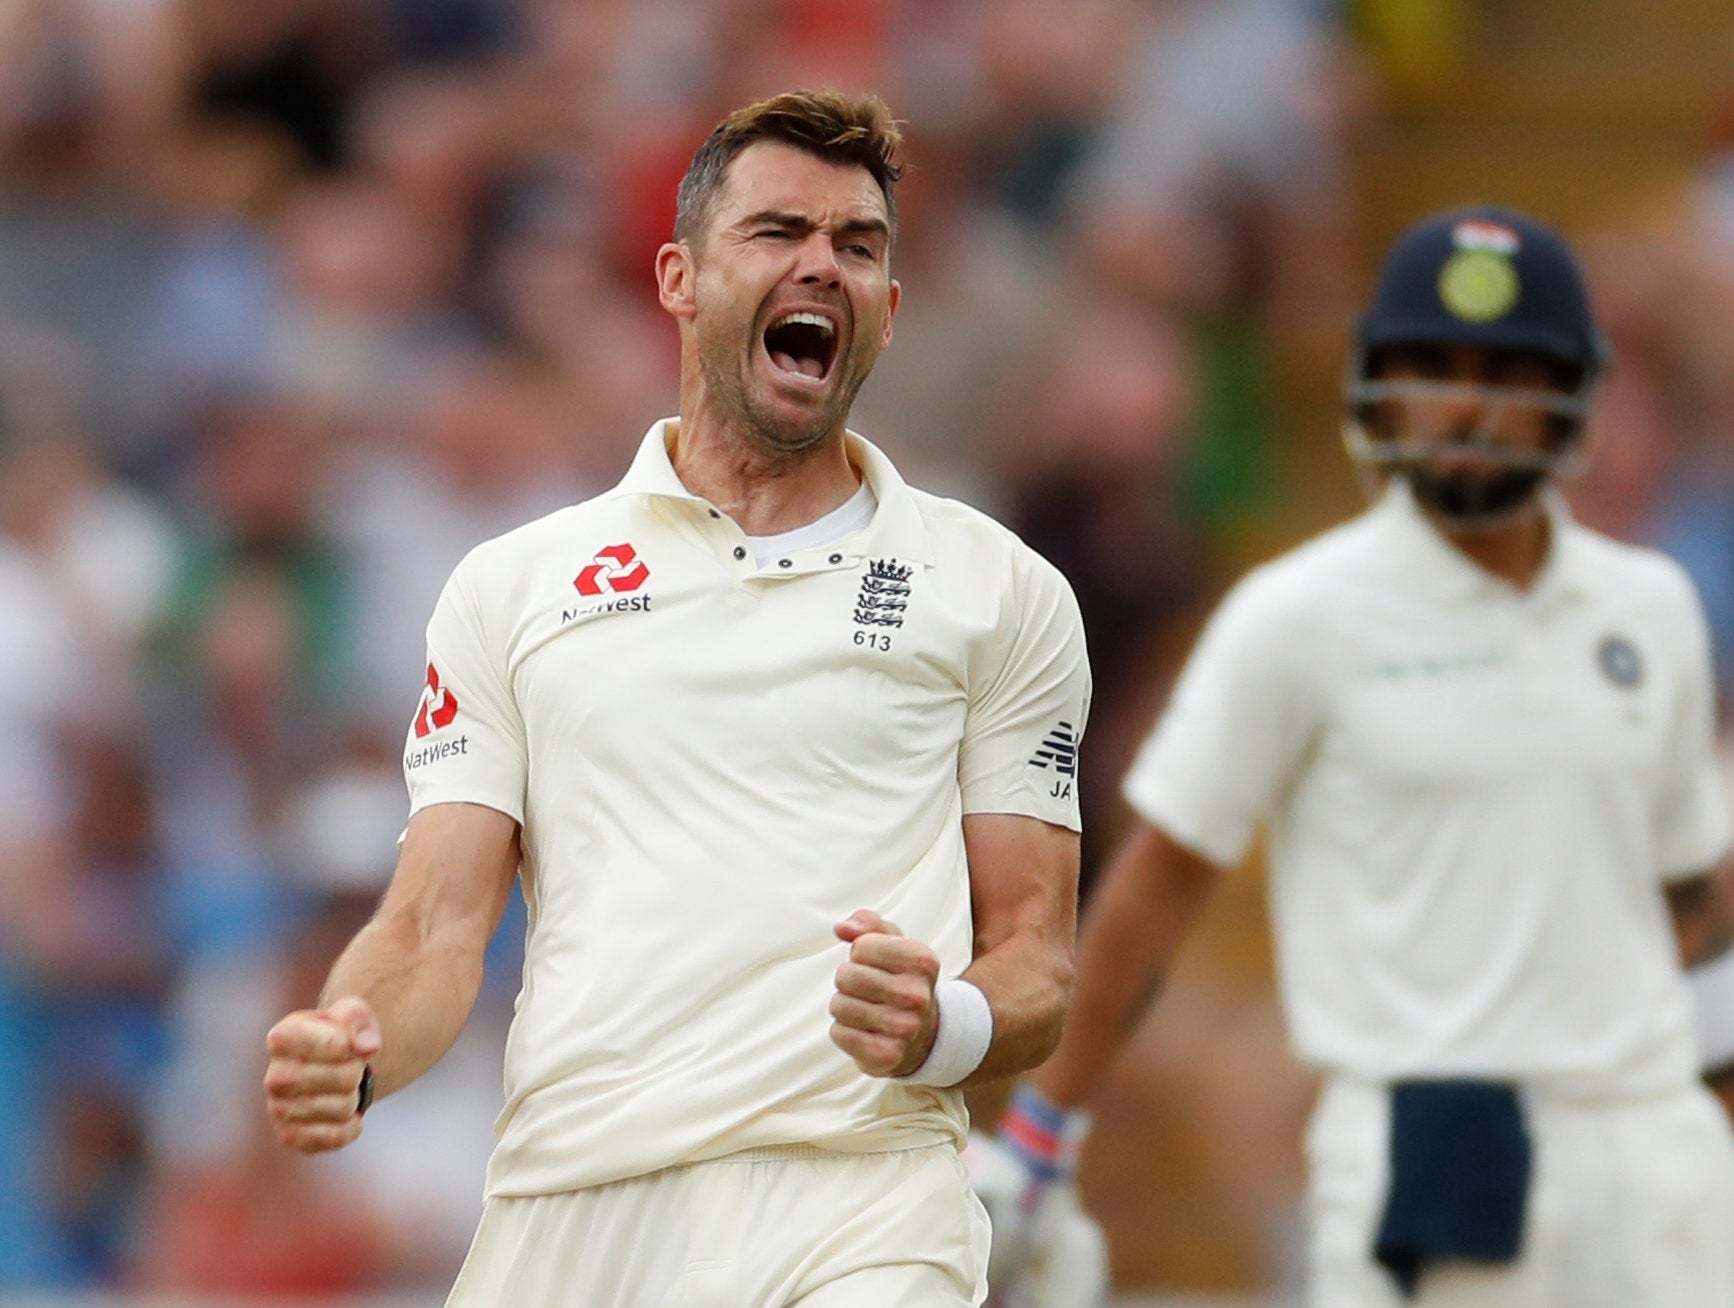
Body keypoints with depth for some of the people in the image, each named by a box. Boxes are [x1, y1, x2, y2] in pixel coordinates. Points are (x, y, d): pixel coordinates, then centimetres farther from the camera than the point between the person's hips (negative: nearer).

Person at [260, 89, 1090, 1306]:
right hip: (566, 1202, 2)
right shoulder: (512, 586, 16)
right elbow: (436, 932, 11)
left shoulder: (1003, 589, 14)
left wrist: (946, 1031, -13)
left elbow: (1035, 958, 11)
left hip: (861, 1207, -2)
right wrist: (348, 1049, -12)